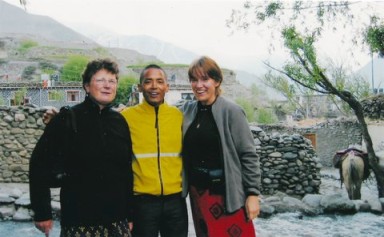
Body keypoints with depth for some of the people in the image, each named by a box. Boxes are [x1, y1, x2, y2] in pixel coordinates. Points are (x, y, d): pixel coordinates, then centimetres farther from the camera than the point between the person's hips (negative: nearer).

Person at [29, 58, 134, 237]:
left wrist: (130, 215, 11)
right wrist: (42, 212, -6)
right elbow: (40, 163, -4)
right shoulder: (67, 119, -5)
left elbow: (127, 170, 10)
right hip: (78, 222, -3)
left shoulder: (120, 121, 7)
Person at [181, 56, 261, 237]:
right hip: (198, 193, 5)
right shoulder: (187, 110, 4)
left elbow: (249, 155, -9)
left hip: (227, 193, -5)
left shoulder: (231, 111, -10)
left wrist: (253, 193, -12)